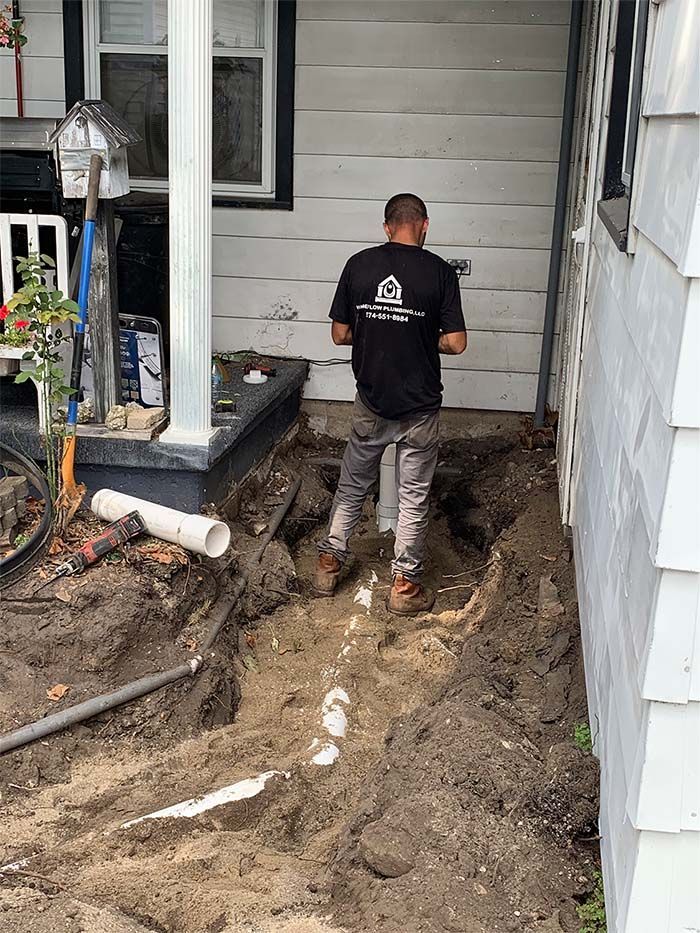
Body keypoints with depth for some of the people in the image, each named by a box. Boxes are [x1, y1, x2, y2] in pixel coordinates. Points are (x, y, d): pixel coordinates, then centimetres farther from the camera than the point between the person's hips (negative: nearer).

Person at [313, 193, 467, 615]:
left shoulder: (358, 265, -3)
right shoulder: (440, 272, -10)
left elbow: (340, 334, 1)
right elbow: (456, 342, -10)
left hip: (371, 403, 2)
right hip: (420, 407, -2)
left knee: (353, 485, 20)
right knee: (415, 497, 10)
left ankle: (329, 564, 28)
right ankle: (405, 585, 17)